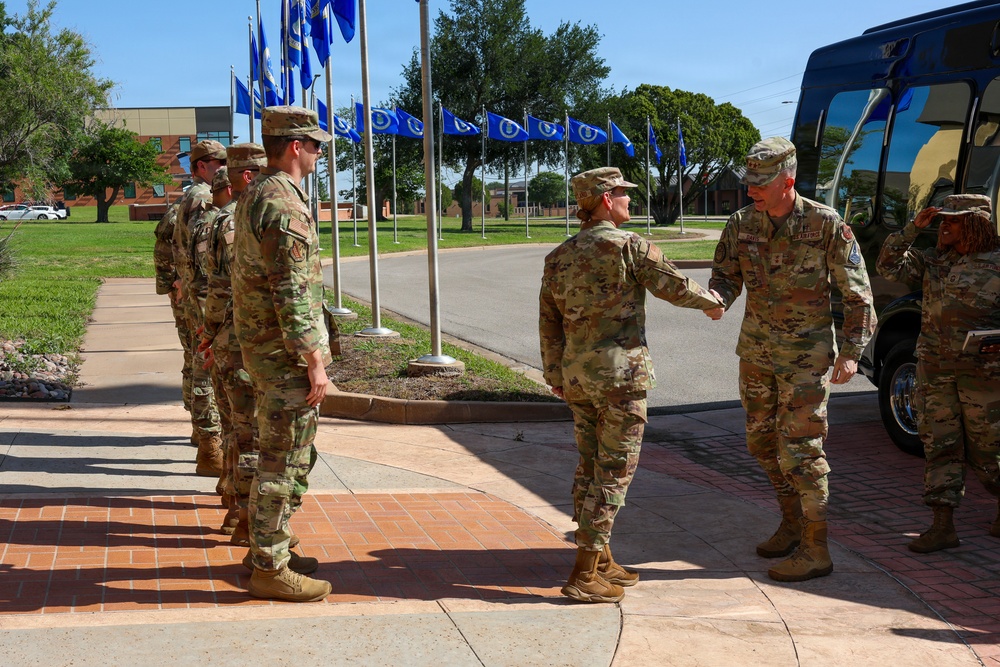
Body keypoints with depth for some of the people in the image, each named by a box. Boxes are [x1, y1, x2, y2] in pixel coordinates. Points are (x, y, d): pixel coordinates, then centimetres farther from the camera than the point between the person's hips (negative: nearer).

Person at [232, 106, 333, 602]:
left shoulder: (253, 195, 13)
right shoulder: (284, 204, -19)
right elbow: (291, 292, -23)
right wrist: (314, 361, -20)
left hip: (261, 347, 10)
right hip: (285, 353, -10)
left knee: (277, 454, 19)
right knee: (286, 462, -3)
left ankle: (269, 548, 29)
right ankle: (270, 569, 4)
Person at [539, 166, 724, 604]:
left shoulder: (559, 256, 9)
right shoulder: (628, 246, -11)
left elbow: (548, 322, 13)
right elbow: (674, 286, -4)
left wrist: (554, 375, 22)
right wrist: (711, 302, 15)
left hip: (577, 376, 7)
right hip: (620, 374, -7)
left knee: (590, 467, 15)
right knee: (613, 472, -3)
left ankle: (601, 562, 24)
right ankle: (584, 575, -4)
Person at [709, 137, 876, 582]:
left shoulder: (826, 225, -13)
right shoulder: (741, 224, 0)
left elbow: (856, 291, -8)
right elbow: (726, 275, 8)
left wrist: (851, 351, -12)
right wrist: (717, 297, -17)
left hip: (805, 353, -6)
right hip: (756, 349, 6)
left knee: (800, 447, -8)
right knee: (762, 441, 15)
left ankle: (815, 550, -1)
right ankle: (792, 524, 34)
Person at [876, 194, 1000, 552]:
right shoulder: (931, 260, 10)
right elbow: (889, 265, 4)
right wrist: (912, 228, -3)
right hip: (934, 369, 5)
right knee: (939, 445, 3)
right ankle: (943, 526, 7)